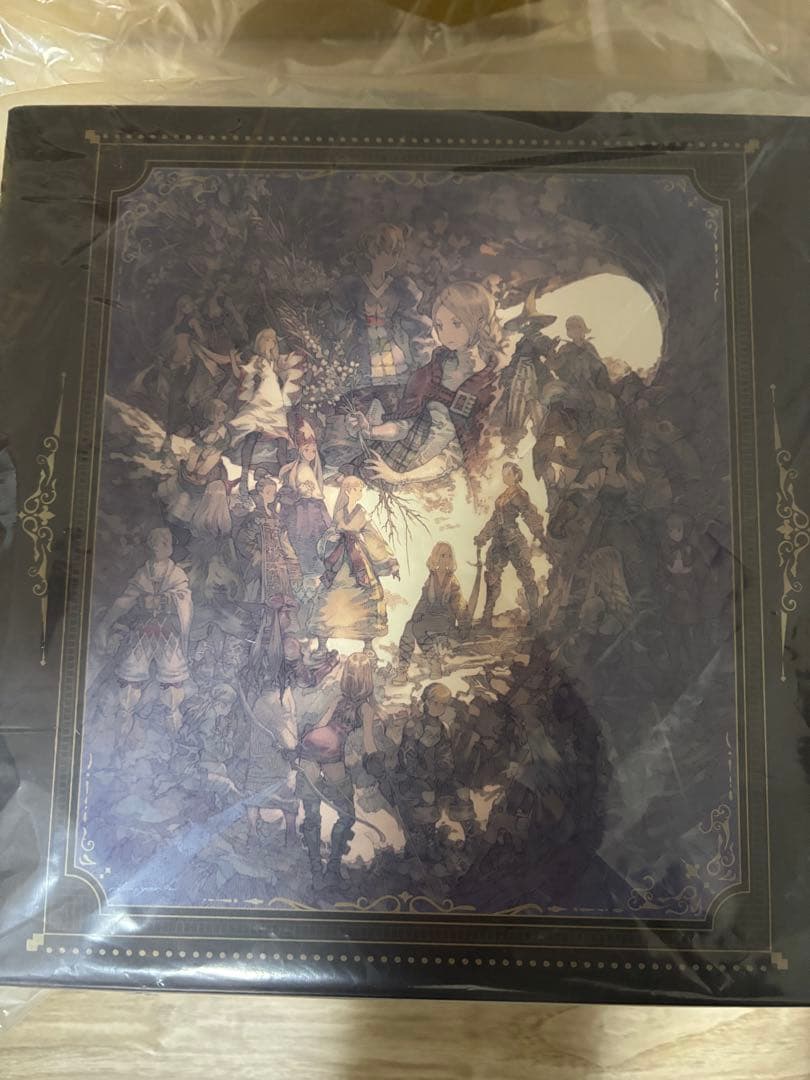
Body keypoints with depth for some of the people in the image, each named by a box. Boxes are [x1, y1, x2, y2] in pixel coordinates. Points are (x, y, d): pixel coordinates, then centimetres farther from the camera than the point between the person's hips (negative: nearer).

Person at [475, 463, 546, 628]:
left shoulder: (518, 494, -9)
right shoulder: (505, 494, 16)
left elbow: (531, 515, -16)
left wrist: (540, 535, -24)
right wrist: (482, 537, 25)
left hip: (513, 540, -9)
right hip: (499, 540, 9)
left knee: (526, 576, -2)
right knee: (492, 577, 8)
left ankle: (535, 616, 5)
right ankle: (487, 618, 14)